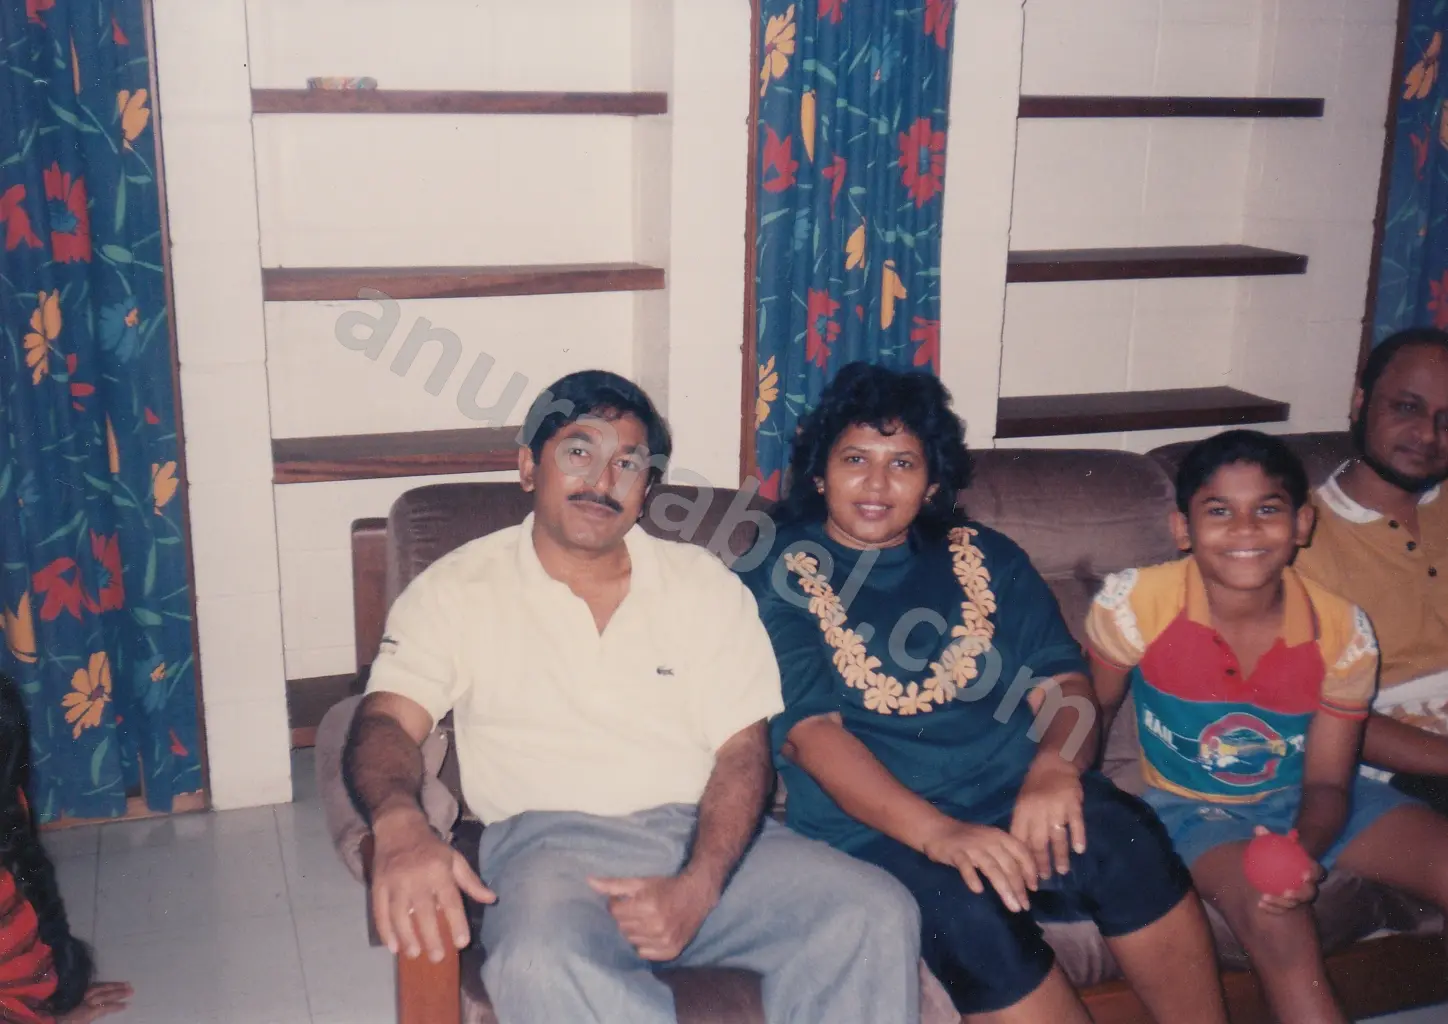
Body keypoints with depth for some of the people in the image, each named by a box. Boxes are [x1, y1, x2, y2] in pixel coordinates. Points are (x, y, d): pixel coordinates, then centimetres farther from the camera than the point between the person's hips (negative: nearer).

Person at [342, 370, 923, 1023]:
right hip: (549, 844, -2)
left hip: (705, 837, 3)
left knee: (877, 913, -22)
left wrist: (697, 887, -15)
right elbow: (388, 720, -2)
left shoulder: (704, 584, 13)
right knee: (543, 960, -37)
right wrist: (398, 822, -28)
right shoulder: (458, 590, 10)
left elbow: (741, 749, 4)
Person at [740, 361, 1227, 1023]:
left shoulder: (983, 556, 17)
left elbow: (1062, 679, 8)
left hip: (1017, 794, 3)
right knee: (968, 911, -33)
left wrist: (1055, 768, -17)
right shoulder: (781, 582, 4)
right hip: (875, 823, -3)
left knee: (1123, 842, -28)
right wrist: (938, 833, -24)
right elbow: (809, 732, -9)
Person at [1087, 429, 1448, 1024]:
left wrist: (1305, 850, -29)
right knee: (1272, 913, -32)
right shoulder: (1134, 605, -20)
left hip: (1304, 802, 3)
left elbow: (1327, 781, -8)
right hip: (1191, 808, -3)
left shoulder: (1343, 633, -15)